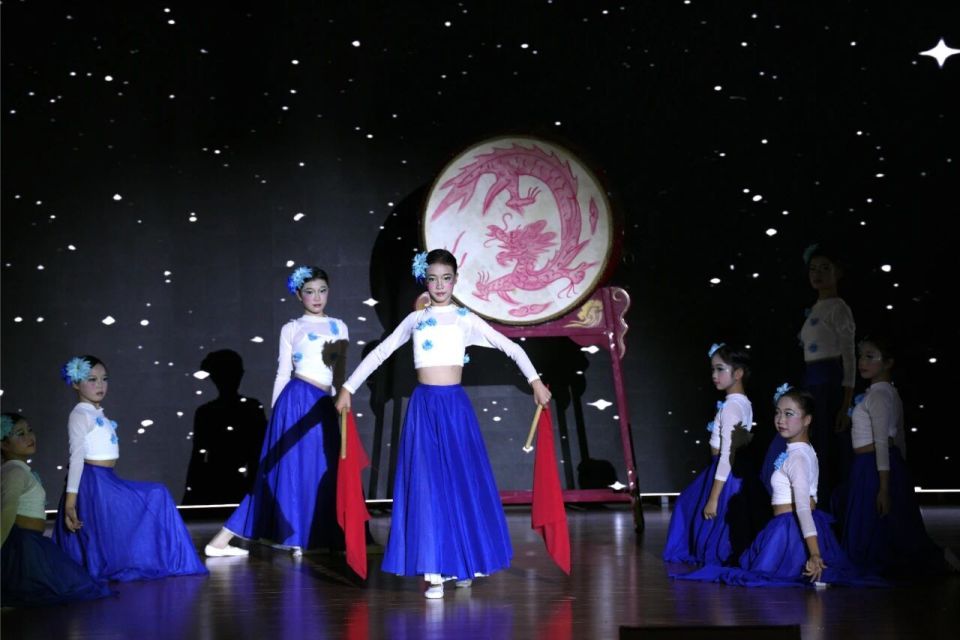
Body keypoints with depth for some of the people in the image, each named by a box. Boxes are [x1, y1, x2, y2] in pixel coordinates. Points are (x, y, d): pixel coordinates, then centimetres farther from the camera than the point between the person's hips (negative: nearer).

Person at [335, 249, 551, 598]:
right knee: (426, 484, -4)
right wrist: (348, 387, 13)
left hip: (455, 405, -1)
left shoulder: (465, 318, 6)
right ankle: (434, 570, -2)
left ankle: (464, 562, 18)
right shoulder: (415, 320, 11)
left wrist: (535, 380, -3)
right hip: (424, 406, 1)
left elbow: (511, 347, 6)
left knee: (463, 481, 2)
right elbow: (379, 353, 16)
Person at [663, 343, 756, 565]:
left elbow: (727, 455, -24)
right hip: (737, 471, 10)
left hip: (726, 474, -10)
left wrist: (713, 498, -22)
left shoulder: (731, 407, -21)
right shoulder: (744, 403, 7)